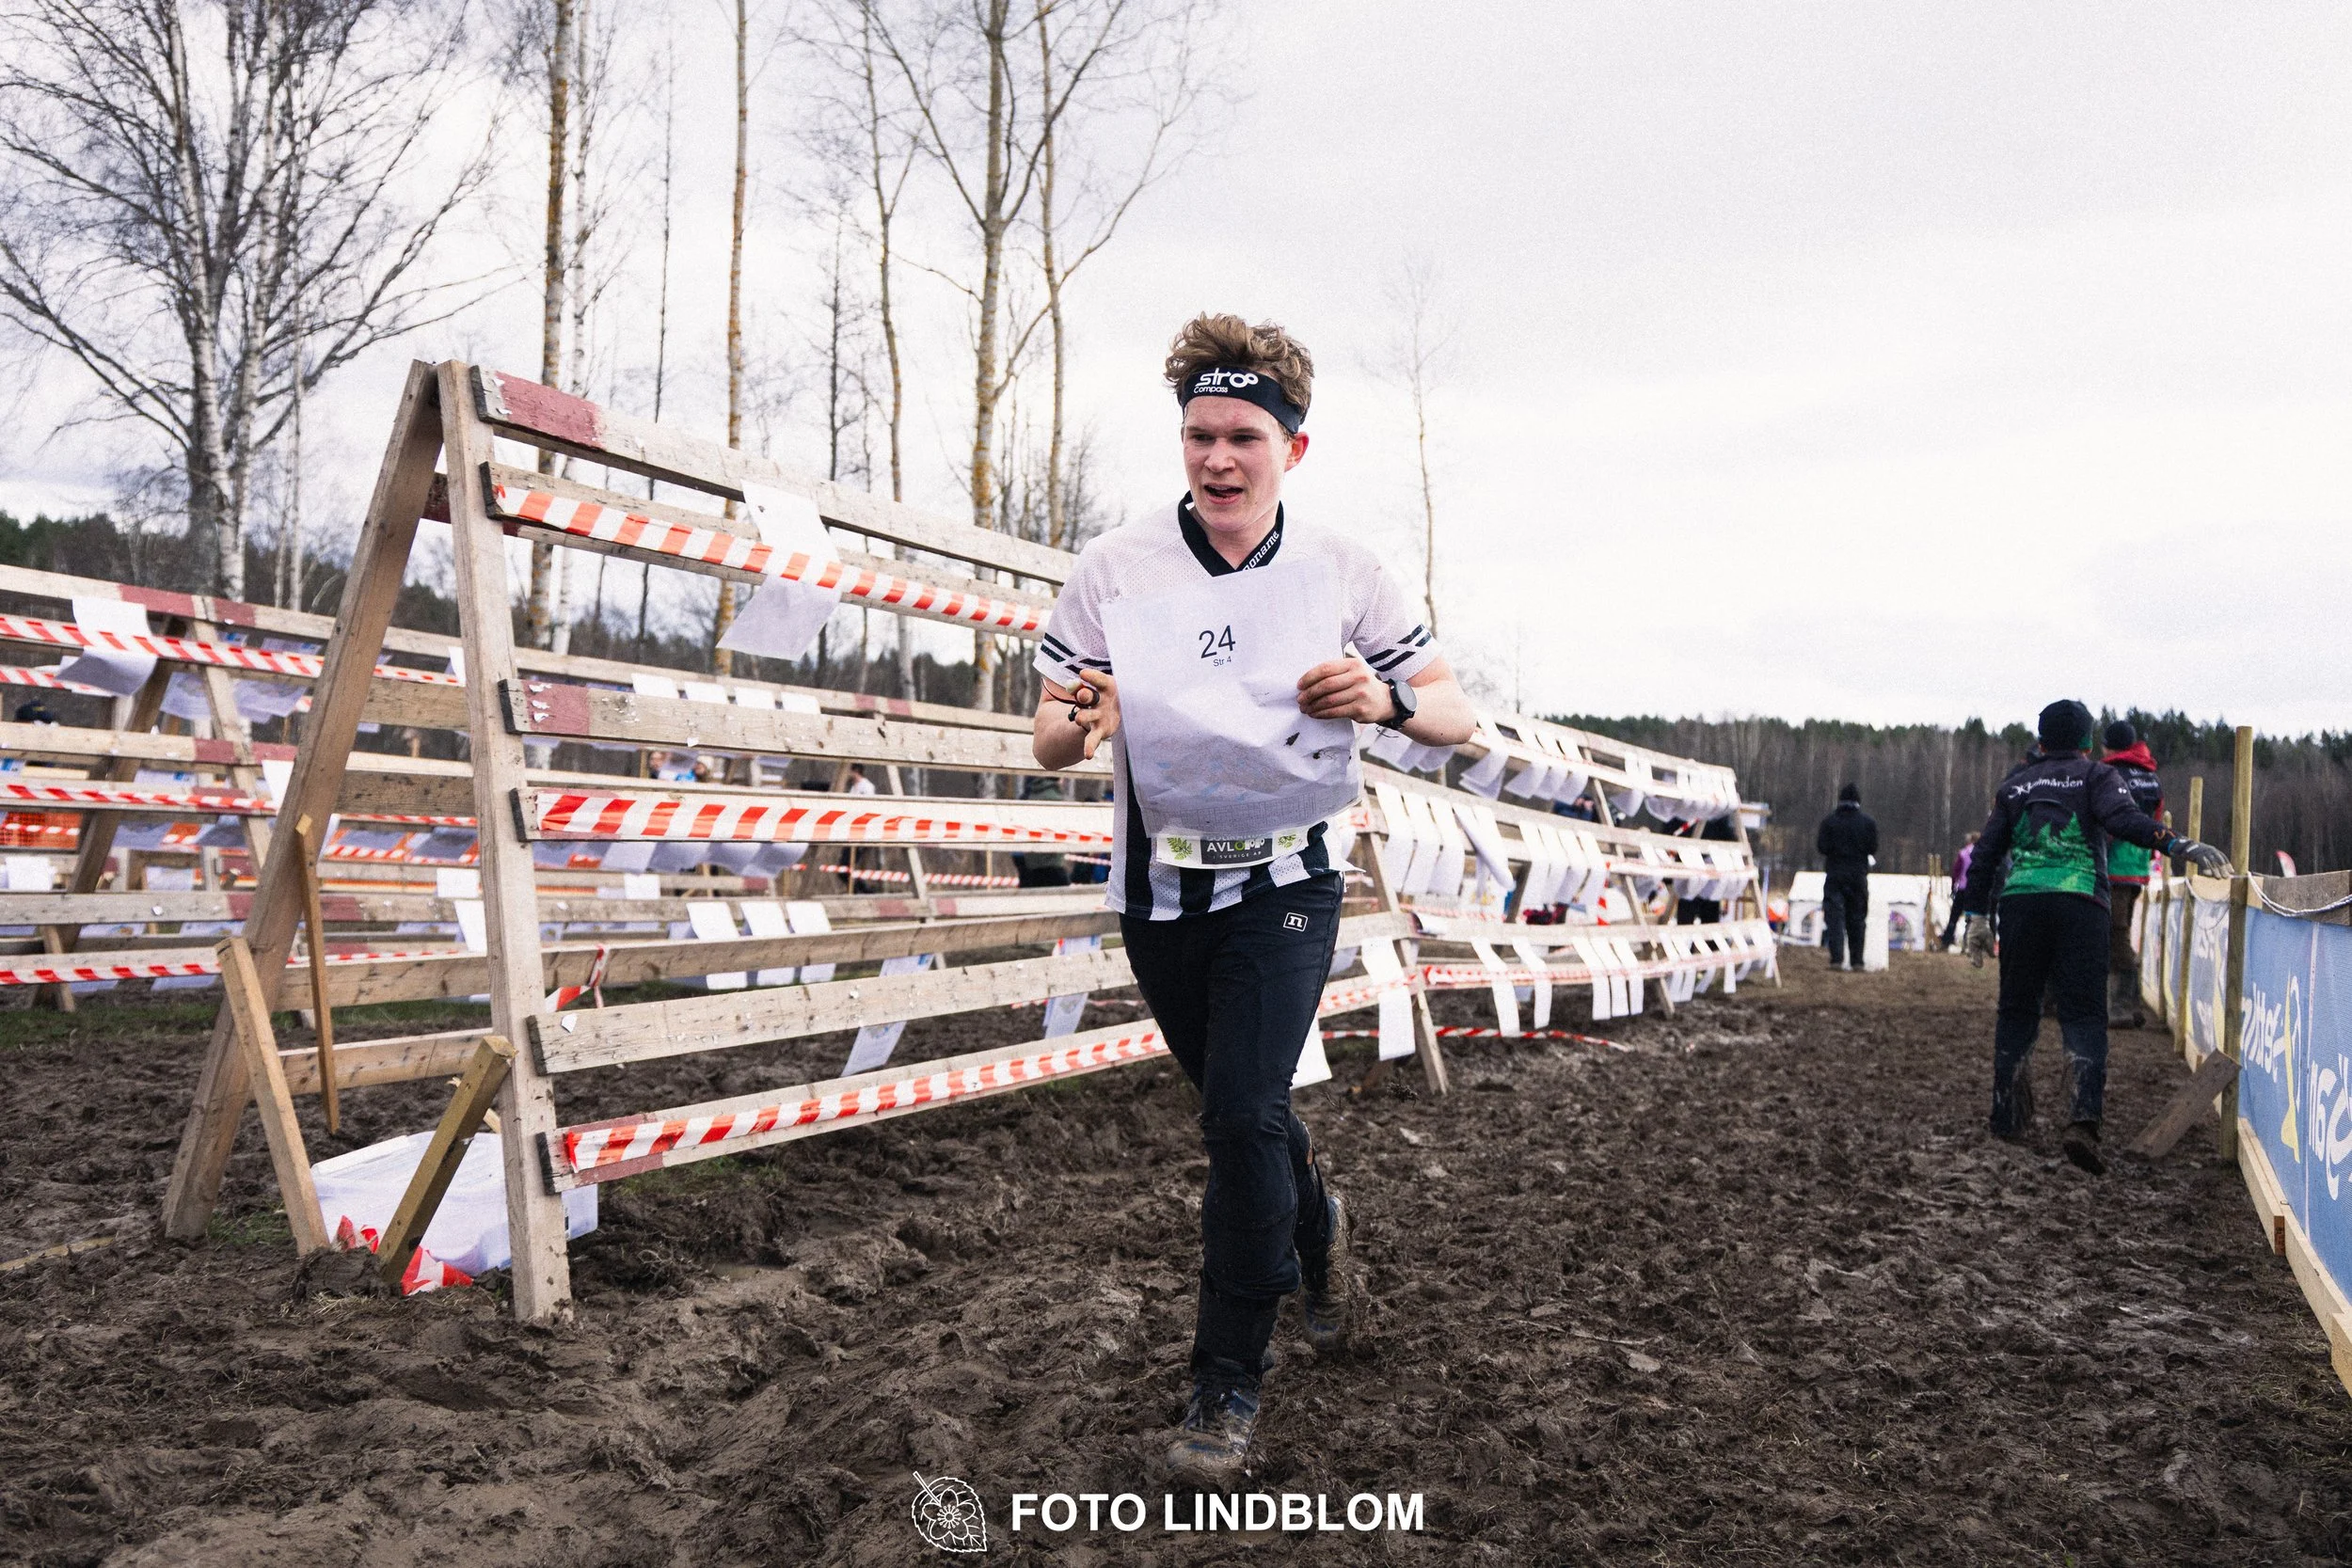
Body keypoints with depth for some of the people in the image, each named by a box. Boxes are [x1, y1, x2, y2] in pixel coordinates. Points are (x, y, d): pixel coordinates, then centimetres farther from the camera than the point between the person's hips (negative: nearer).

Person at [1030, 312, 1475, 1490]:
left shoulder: (1344, 571, -5)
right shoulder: (1114, 567, -5)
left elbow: (1458, 718, 0)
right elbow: (1048, 744, -2)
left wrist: (1387, 699, -22)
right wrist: (1080, 722, -26)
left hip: (1283, 880, -2)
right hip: (1160, 885, 2)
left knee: (1242, 1116, -15)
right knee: (1238, 1112, 18)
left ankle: (1228, 1387, 1)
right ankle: (1315, 1235, 50)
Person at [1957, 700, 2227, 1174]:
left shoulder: (2016, 783, 20)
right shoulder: (2096, 776, 10)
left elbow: (1986, 851, 17)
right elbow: (2123, 817, -12)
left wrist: (1977, 915, 21)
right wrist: (2177, 844, -22)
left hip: (2019, 903, 3)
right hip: (2079, 903, -3)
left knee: (2016, 1011, 14)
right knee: (2083, 1014, -5)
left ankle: (2007, 1118, 17)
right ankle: (2083, 1120, -23)